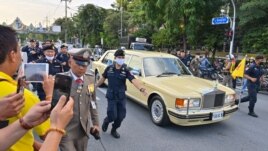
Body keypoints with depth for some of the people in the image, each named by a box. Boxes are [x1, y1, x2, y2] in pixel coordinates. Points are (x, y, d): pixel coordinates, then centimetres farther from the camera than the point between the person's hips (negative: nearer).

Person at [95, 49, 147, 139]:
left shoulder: (125, 70, -8)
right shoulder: (109, 68, -6)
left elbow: (133, 80, -23)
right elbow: (103, 78, 11)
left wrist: (141, 88, -40)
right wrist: (96, 86, 21)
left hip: (122, 97, 2)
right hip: (111, 97, -1)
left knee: (121, 116, 7)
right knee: (113, 116, -5)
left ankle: (114, 130, 35)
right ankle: (106, 121, 32)